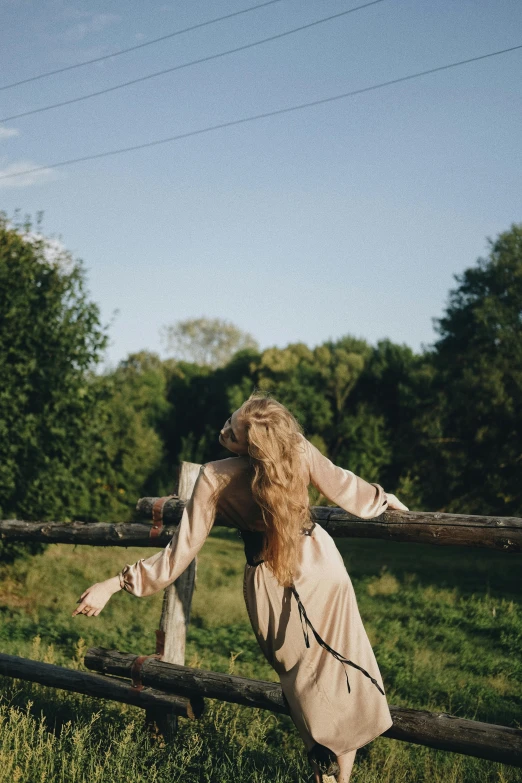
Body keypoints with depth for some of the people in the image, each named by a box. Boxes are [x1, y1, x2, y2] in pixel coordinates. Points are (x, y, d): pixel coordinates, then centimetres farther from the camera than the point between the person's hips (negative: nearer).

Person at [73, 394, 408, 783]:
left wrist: (116, 583, -16)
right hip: (323, 570, 0)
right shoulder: (301, 451, -20)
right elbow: (342, 487, -2)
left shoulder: (214, 479, -23)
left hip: (268, 585, 0)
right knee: (341, 678, 11)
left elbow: (183, 551, -21)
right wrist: (382, 496, 19)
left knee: (306, 685, 20)